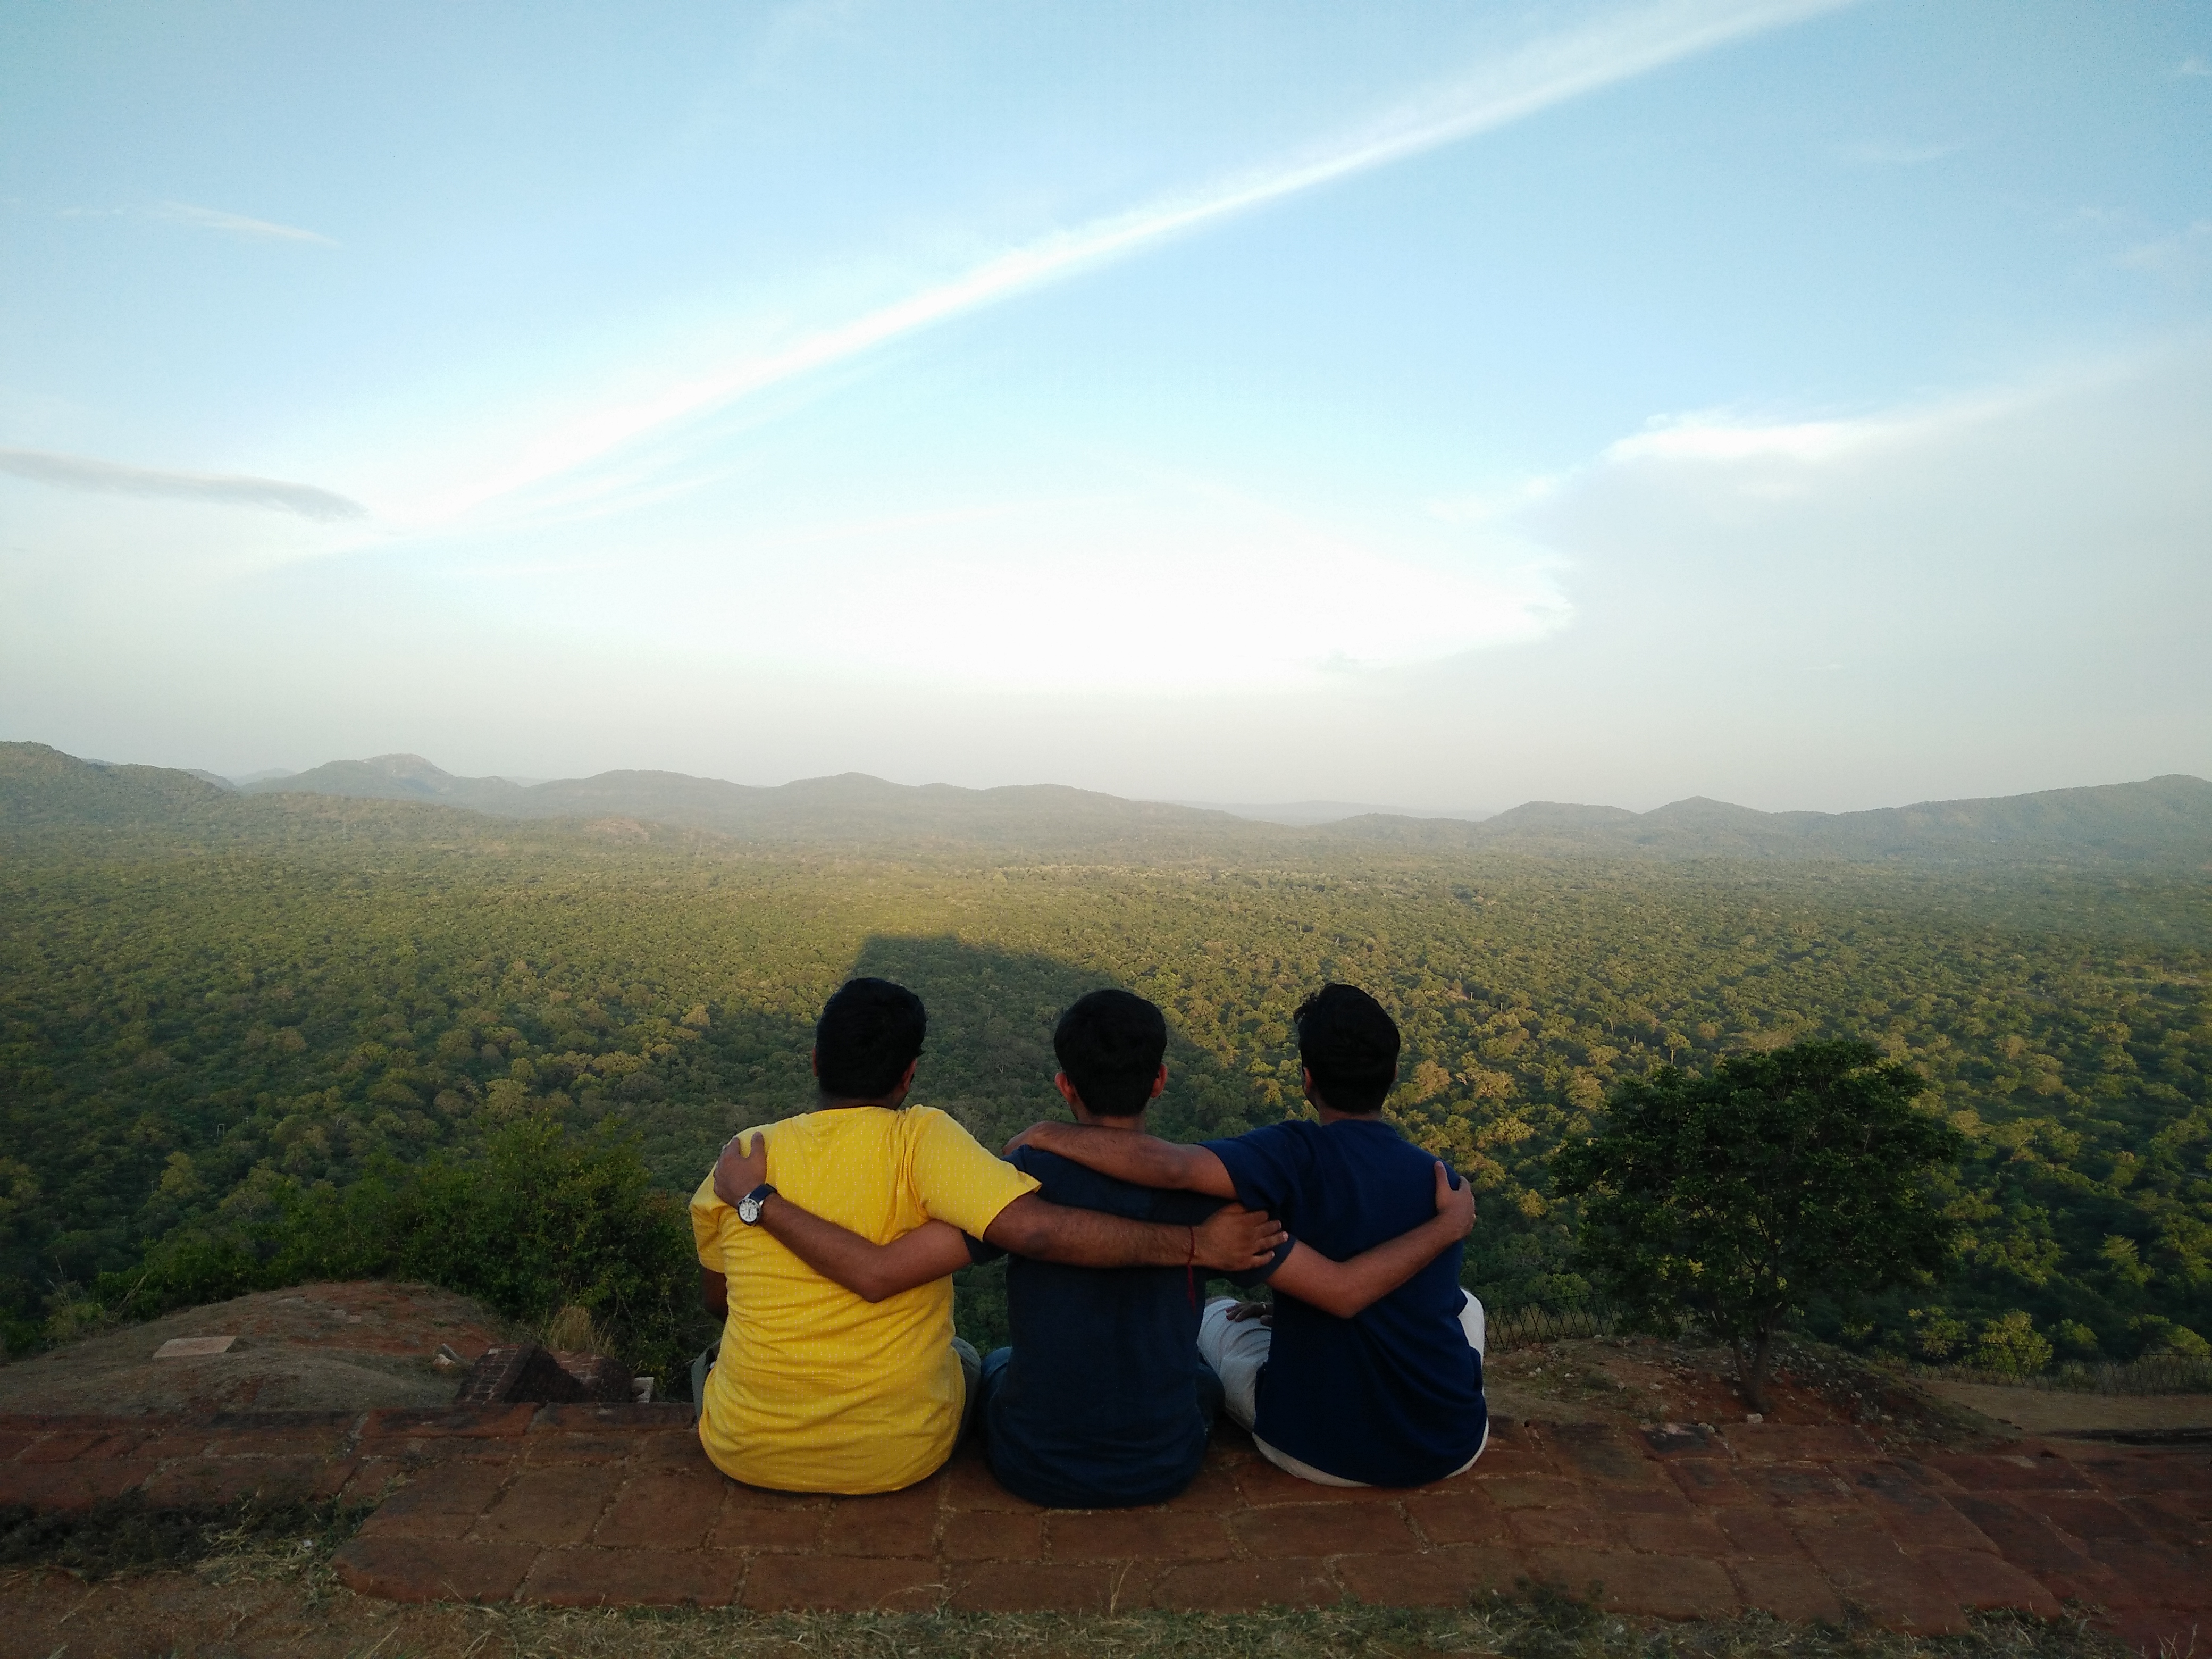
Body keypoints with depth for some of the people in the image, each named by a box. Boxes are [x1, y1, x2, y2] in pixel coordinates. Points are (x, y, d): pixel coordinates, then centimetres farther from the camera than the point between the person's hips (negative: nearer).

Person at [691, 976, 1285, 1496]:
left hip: (746, 1454, 2)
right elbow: (1037, 1228, -32)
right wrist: (1196, 1245, -26)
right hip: (899, 1458, -2)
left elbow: (717, 1301, 8)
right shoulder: (919, 1140, -19)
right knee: (965, 1358, 31)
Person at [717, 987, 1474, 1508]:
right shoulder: (1203, 1195, -21)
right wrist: (1447, 1225, -2)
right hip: (1161, 1471, 1)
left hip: (1034, 1469, 0)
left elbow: (876, 1273, -29)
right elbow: (1344, 1290, -17)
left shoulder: (1025, 1182, -24)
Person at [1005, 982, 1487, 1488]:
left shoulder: (1300, 1156, -20)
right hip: (1453, 1450, 3)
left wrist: (1046, 1133, -23)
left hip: (1321, 1454, -3)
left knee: (1215, 1314, 24)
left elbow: (1171, 1167, -37)